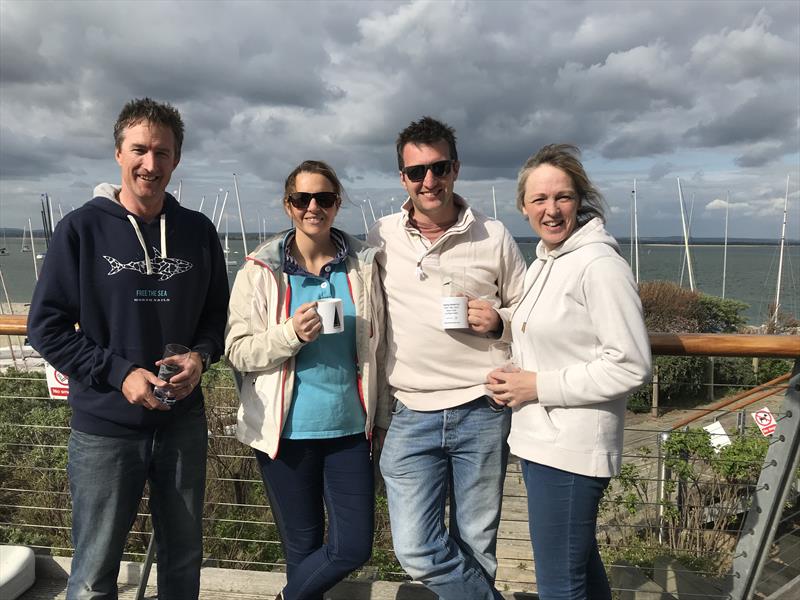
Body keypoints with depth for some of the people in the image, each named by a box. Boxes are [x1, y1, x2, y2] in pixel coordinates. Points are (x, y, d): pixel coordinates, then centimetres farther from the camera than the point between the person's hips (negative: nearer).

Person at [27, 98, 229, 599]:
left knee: (185, 557, 18)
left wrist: (201, 356, -10)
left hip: (183, 422, 3)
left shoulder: (198, 232, 2)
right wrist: (119, 373, -17)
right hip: (105, 426, -2)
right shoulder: (82, 228, -6)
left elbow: (218, 313, 10)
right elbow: (47, 326, -6)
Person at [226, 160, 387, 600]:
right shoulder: (261, 270, -3)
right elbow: (237, 351, -6)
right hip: (286, 432, -2)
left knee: (355, 546, 5)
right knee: (304, 546, 11)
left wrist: (382, 417, 8)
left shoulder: (362, 266, 2)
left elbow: (375, 348, 8)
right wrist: (291, 333, -22)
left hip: (349, 428, 2)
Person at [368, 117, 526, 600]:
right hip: (412, 415, 1)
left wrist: (499, 321, -13)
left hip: (482, 411, 0)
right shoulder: (382, 238, 3)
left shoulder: (494, 237, 0)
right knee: (417, 551, -3)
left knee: (477, 547, 12)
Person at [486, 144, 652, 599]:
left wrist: (539, 386, -16)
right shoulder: (542, 266, 12)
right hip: (540, 441, 9)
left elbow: (631, 366, -19)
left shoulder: (600, 265, -15)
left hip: (572, 449, -9)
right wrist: (513, 380, 4)